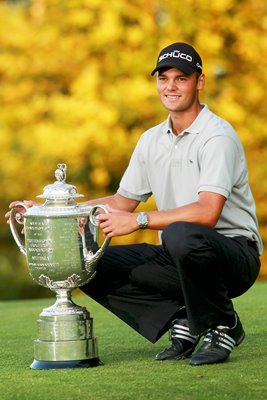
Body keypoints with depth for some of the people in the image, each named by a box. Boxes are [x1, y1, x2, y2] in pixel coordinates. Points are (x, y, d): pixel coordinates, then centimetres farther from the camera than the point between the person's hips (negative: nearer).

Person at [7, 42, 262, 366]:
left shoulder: (217, 136, -14)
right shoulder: (151, 141, 12)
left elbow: (207, 213, -26)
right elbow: (123, 202, 18)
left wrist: (139, 221, -28)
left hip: (236, 252, -7)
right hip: (178, 258, 8)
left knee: (180, 235, -41)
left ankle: (222, 325, -15)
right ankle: (179, 320, 0)